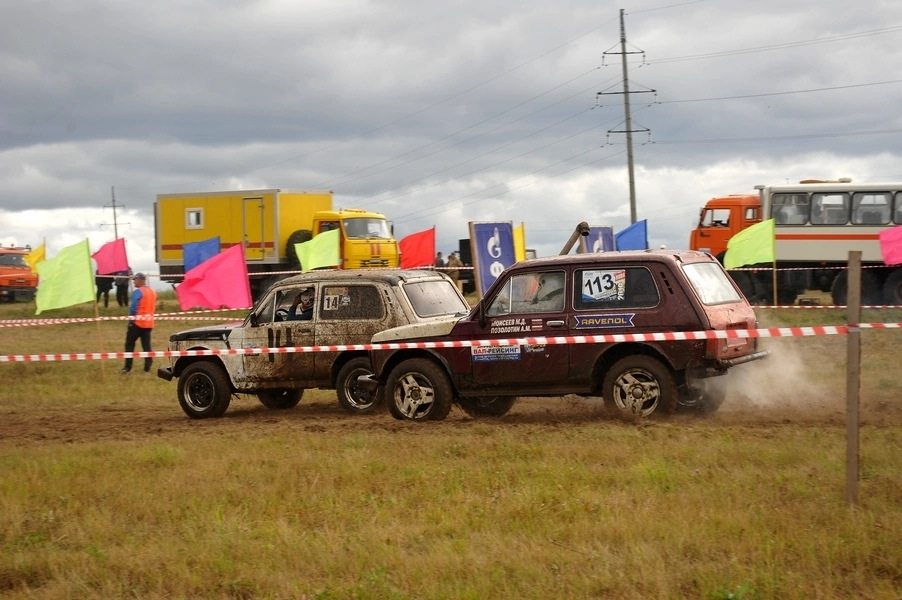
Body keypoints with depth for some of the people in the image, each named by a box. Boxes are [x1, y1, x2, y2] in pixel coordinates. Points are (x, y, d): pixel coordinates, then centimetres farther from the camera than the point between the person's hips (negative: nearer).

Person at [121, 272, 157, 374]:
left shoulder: (138, 292, -14)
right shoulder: (153, 292, 12)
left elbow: (133, 308, -17)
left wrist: (131, 321, -11)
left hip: (138, 322, -7)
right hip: (149, 323, 7)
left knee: (129, 344, 2)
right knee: (146, 346, 7)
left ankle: (127, 368, -1)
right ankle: (147, 368, 3)